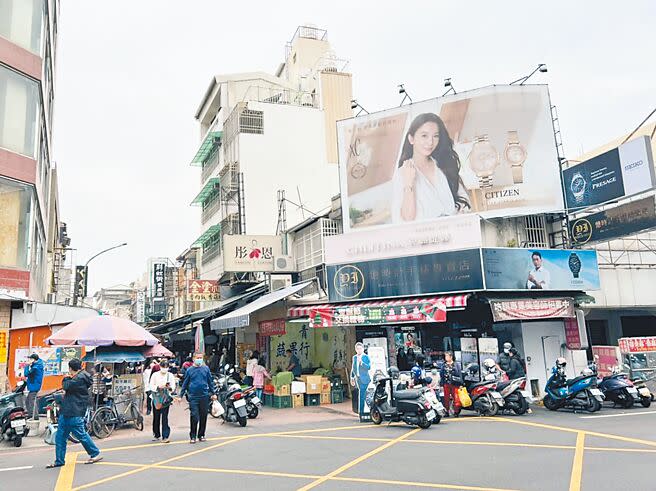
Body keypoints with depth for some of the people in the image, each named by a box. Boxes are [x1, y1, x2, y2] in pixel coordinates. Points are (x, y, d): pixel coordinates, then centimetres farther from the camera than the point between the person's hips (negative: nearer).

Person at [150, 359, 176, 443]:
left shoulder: (170, 375, 5)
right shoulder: (155, 375, 3)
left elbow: (173, 387, 1)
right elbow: (151, 386, -1)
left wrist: (169, 387, -21)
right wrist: (158, 387, -19)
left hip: (166, 398, -1)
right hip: (156, 398, 1)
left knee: (164, 417, -7)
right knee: (156, 418, 7)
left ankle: (165, 436, -8)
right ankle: (156, 435, 23)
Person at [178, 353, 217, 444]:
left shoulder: (206, 368, 6)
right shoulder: (189, 370, 4)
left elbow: (210, 381, 11)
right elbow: (185, 384, 8)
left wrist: (214, 393, 7)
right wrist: (181, 395, 6)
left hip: (204, 396, 2)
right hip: (193, 397, -2)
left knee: (203, 417, 8)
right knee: (194, 417, -7)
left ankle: (201, 435, 21)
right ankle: (193, 436, 5)